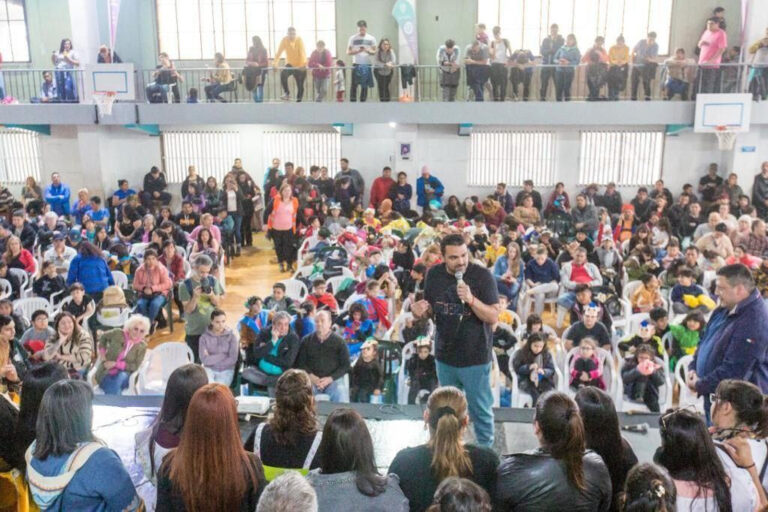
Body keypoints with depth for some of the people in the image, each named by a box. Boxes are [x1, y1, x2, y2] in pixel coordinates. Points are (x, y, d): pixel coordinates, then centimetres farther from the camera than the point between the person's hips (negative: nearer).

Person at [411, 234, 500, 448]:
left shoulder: (482, 275, -17)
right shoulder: (434, 274, -4)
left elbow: (493, 316, -17)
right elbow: (429, 303, 10)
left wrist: (471, 299, -34)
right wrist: (419, 308, -13)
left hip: (475, 358, -4)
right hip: (445, 356, 5)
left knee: (480, 410, 8)